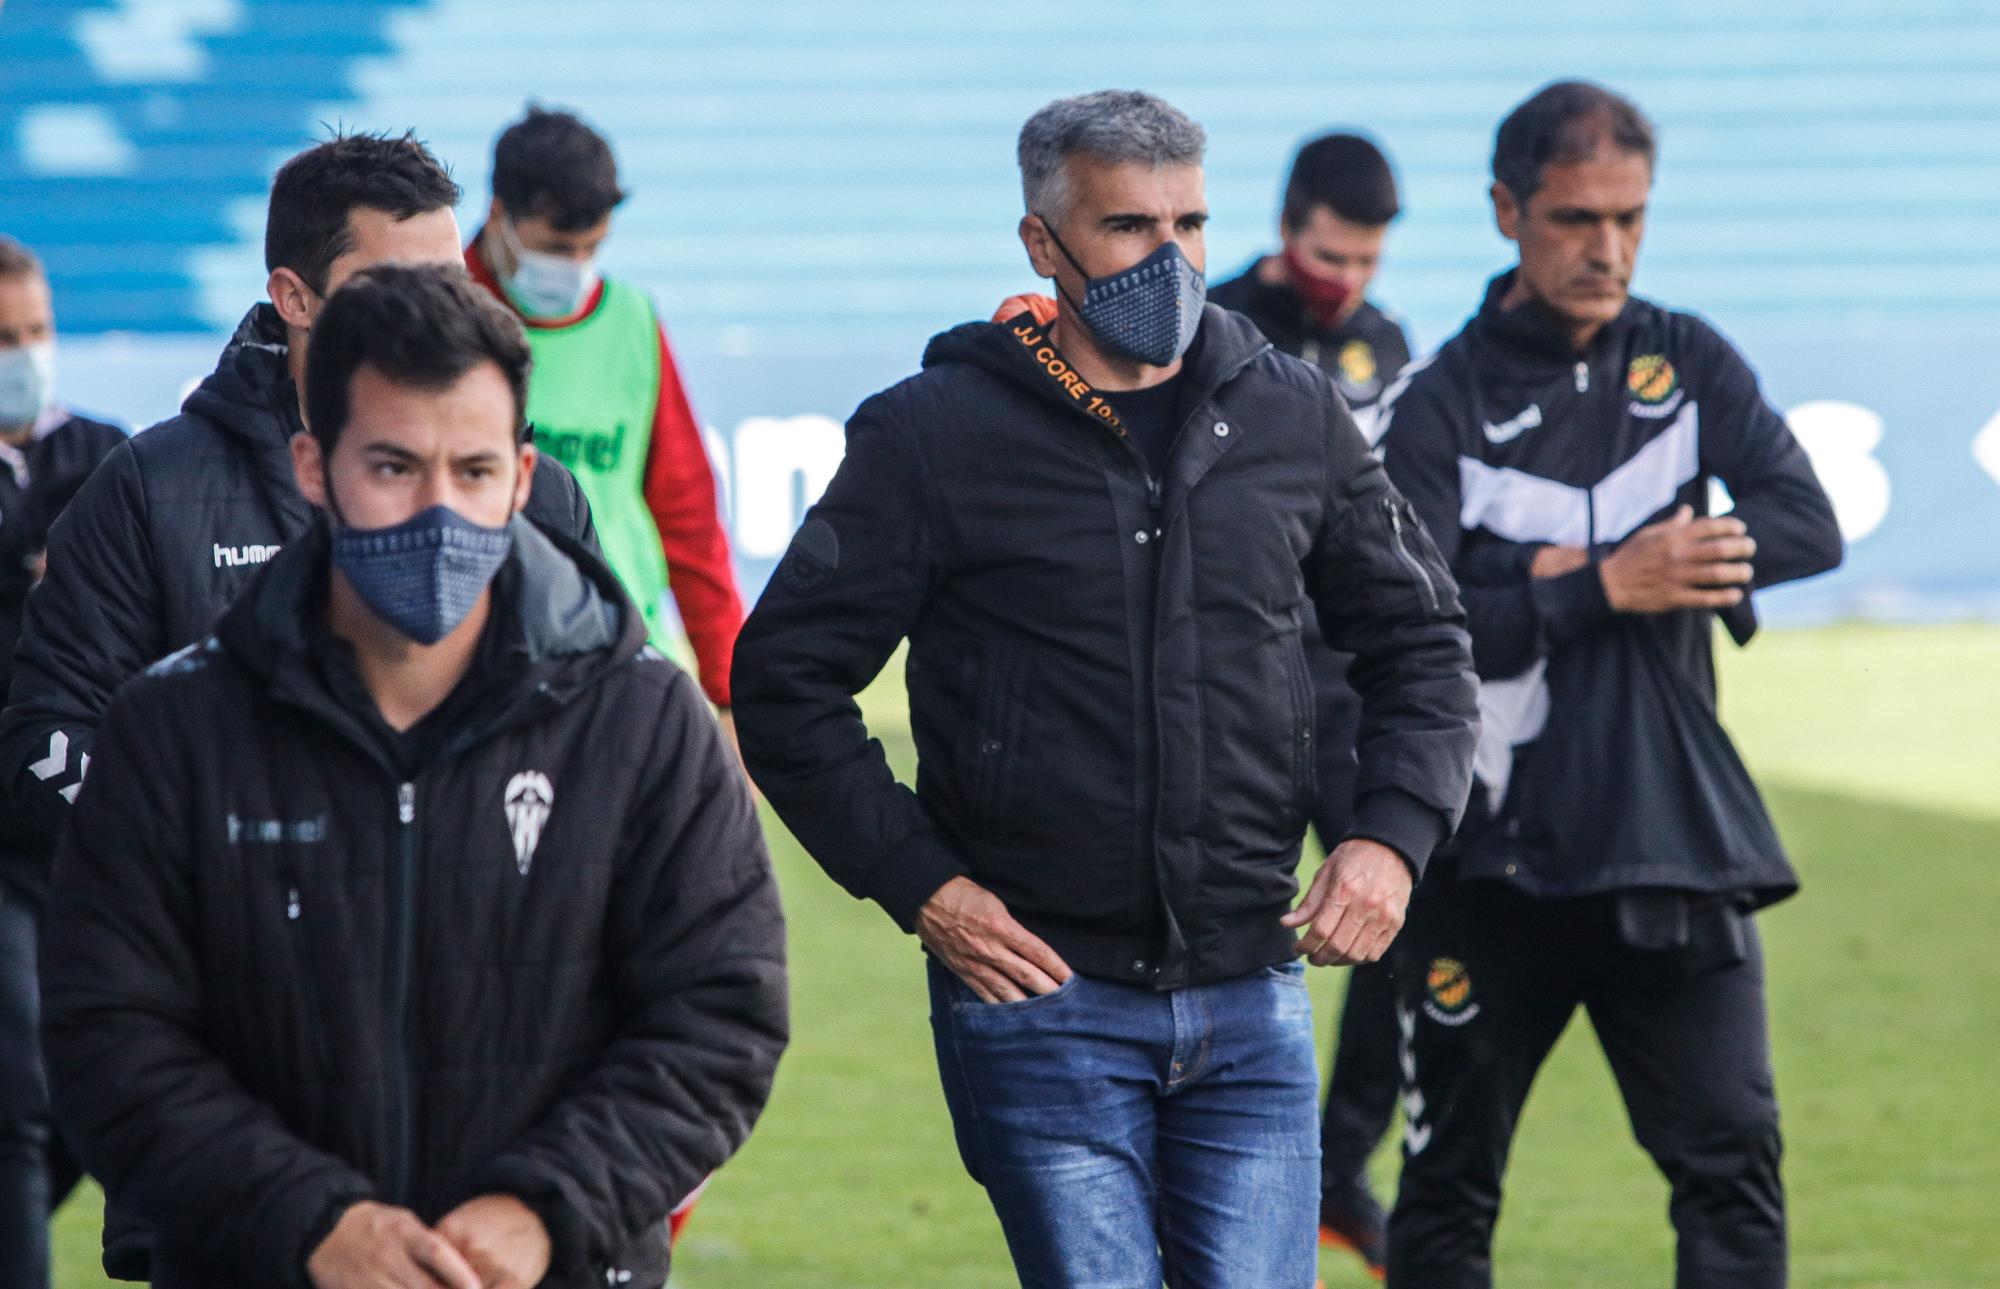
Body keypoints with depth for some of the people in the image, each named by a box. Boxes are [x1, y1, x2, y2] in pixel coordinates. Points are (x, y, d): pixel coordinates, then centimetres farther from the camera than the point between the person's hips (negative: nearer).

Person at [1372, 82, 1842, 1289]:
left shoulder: (1690, 365, 8)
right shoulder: (1438, 406, -2)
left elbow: (1809, 525, -7)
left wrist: (1567, 576, -13)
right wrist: (1612, 586, -21)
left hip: (1676, 845, 2)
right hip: (1492, 859, -2)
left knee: (1734, 1162, -8)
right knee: (1448, 1192, 6)